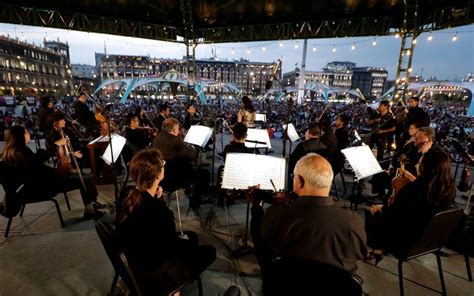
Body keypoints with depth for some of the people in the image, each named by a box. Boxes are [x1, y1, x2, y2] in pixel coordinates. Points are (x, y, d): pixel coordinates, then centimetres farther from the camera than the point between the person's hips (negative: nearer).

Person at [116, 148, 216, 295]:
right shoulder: (159, 210, -35)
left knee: (191, 235, 22)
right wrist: (185, 240, 0)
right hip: (151, 274, -7)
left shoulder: (127, 194, -12)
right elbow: (175, 248, -21)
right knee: (209, 252, 9)